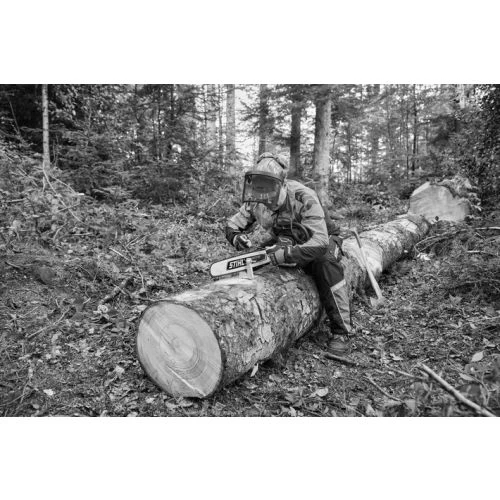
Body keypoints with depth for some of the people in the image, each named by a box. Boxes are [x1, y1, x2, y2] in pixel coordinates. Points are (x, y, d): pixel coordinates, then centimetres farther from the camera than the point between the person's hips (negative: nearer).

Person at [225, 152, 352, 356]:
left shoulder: (303, 198, -35)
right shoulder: (255, 201, -18)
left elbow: (319, 243, -43)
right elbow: (233, 224, -5)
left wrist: (286, 254, -54)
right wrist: (237, 237, -29)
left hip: (319, 241, -5)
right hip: (285, 242, 5)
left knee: (326, 262, -37)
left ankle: (340, 331, -25)